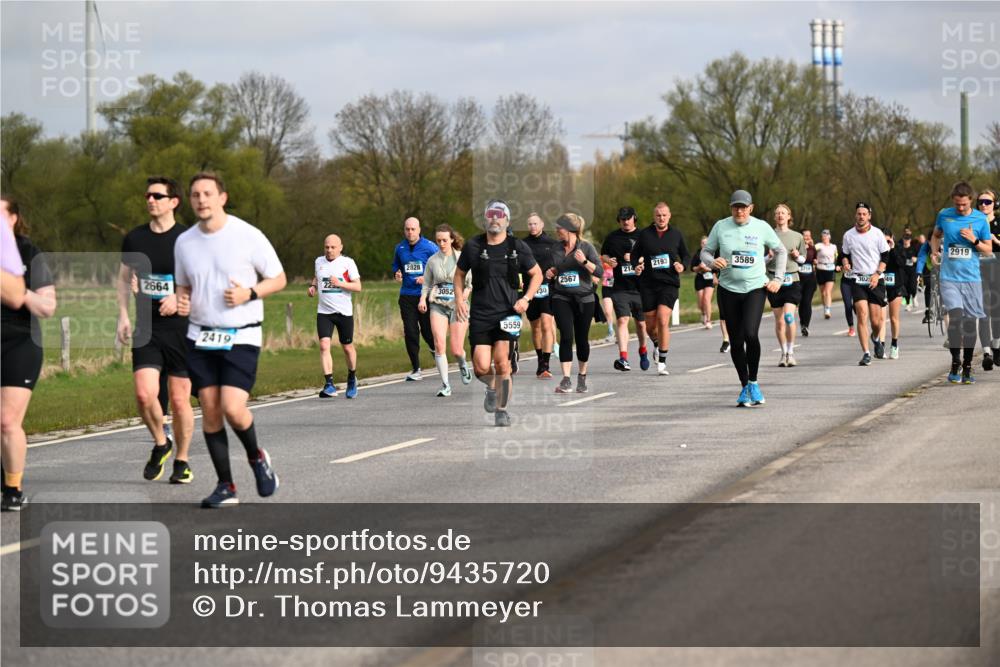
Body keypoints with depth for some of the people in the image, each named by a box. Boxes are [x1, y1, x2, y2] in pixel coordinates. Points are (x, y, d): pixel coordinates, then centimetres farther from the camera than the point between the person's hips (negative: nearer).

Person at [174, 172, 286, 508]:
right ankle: (225, 486, 10)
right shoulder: (184, 243, 6)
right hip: (200, 338, 4)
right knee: (210, 412, 1)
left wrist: (250, 294, -16)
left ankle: (257, 457, 13)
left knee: (232, 408, -17)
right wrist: (180, 302, -3)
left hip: (241, 337, -4)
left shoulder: (248, 236, -7)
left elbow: (278, 279, 1)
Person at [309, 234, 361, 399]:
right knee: (324, 345, -15)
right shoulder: (319, 262, 8)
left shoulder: (347, 263, -4)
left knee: (347, 347, 9)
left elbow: (358, 286, -6)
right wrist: (312, 286, 7)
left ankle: (352, 378, 35)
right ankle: (329, 384, -18)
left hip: (344, 311, -2)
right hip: (324, 311, 2)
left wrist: (341, 284, -21)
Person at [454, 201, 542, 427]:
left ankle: (502, 410, 6)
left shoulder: (518, 247, 2)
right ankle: (492, 387, 27)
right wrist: (459, 299, 2)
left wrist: (526, 298, -2)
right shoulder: (473, 245, 4)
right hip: (480, 314, 1)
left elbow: (536, 274, 13)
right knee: (482, 367, -9)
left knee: (502, 363, -12)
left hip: (508, 313, -1)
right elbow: (459, 274, 17)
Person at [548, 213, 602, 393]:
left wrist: (584, 261, -24)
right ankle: (566, 380, -17)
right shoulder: (556, 249, 8)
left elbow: (600, 271, -9)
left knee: (582, 338, 7)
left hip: (584, 299, -2)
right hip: (561, 298, 2)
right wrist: (550, 273, 2)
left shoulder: (586, 247, -4)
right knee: (566, 336, -13)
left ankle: (582, 376, 27)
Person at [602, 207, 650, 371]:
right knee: (622, 320, -14)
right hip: (620, 288, 0)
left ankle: (643, 350, 38)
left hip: (640, 287, 0)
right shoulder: (612, 238, 8)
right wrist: (608, 261, -3)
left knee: (641, 322, 11)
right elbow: (603, 255, 19)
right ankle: (623, 358, -22)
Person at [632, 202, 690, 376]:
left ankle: (662, 362, -13)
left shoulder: (676, 234, 6)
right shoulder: (644, 234, 5)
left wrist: (683, 265, -4)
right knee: (651, 323, 9)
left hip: (669, 283, -2)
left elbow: (686, 255, 17)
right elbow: (635, 255, 14)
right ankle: (658, 345, 44)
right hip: (648, 284, 2)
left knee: (663, 320, -18)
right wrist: (636, 266, -7)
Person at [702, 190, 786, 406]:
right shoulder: (721, 226, 2)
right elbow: (705, 252, 10)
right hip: (728, 289, 2)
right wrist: (713, 261, -13)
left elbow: (781, 251, 12)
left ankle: (753, 383, -4)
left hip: (755, 288, -2)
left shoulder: (761, 227, 0)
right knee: (736, 341, 3)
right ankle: (744, 387, 17)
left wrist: (777, 279, 4)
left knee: (750, 333, -21)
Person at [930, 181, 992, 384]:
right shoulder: (944, 215, 3)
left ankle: (967, 368, 15)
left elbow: (989, 248, 7)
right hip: (949, 278, -1)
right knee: (955, 317, -17)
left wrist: (974, 240, -12)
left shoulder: (980, 219, 1)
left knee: (970, 322, 5)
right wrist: (935, 252, 3)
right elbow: (936, 236, 22)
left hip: (972, 278, 1)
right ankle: (955, 365, -7)